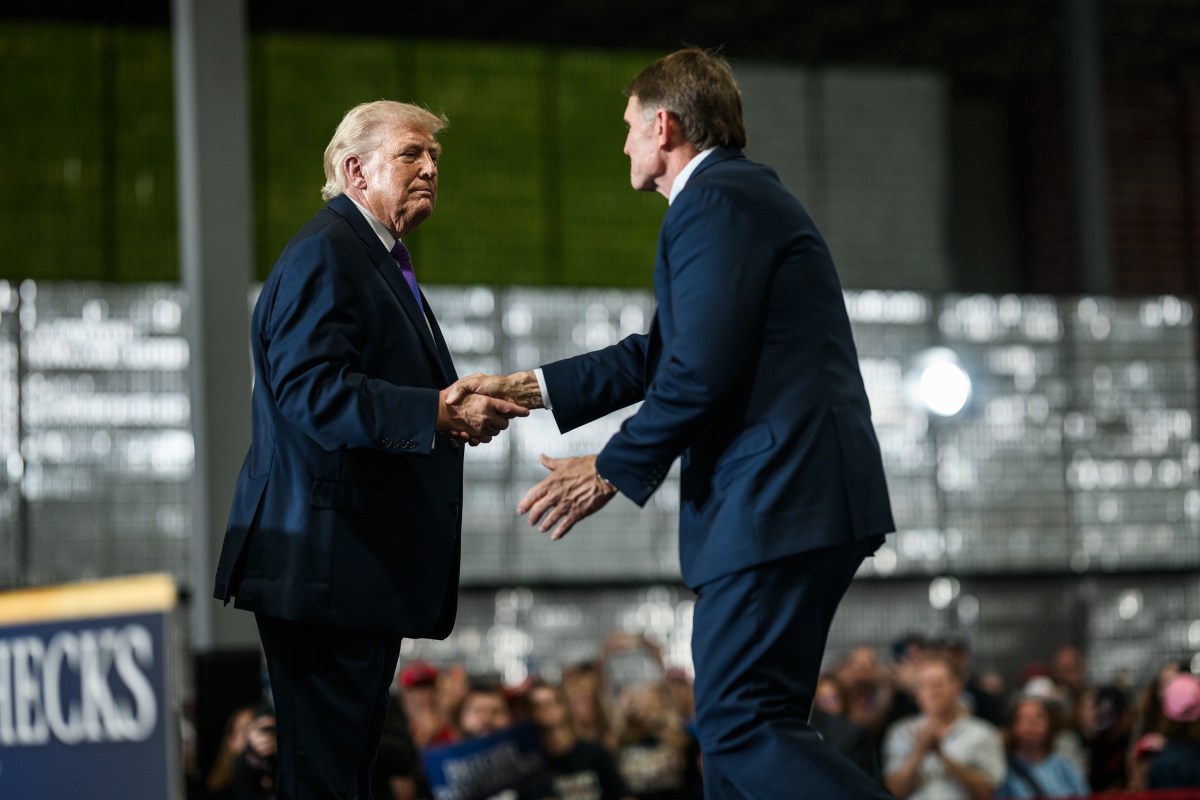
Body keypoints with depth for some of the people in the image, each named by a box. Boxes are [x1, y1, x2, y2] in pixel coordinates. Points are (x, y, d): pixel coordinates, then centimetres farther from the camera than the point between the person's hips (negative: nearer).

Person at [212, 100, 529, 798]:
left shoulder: (381, 258, 22)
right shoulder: (324, 253, -12)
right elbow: (311, 392, -25)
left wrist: (460, 406, 13)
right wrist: (436, 413, -27)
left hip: (369, 556, 11)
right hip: (324, 565, -11)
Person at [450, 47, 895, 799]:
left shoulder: (715, 202, -10)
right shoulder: (743, 195, 23)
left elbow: (701, 372, -19)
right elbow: (661, 354, 27)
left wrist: (611, 472, -7)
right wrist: (528, 388, 28)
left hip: (775, 505, -11)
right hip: (798, 498, 11)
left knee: (742, 726, -12)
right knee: (743, 725, 13)